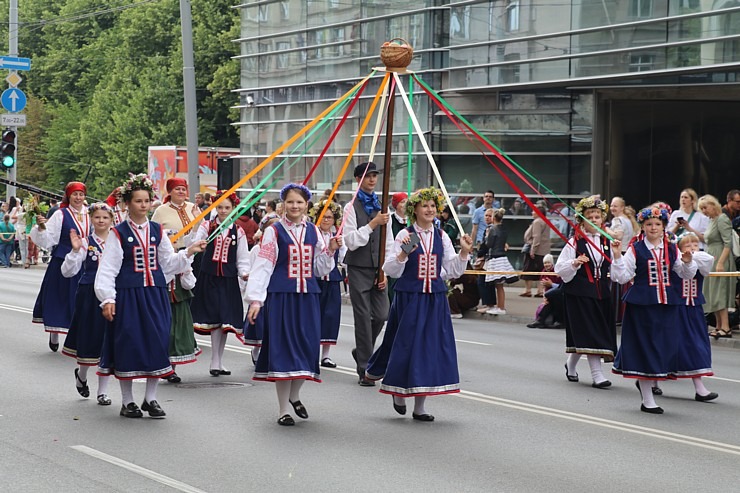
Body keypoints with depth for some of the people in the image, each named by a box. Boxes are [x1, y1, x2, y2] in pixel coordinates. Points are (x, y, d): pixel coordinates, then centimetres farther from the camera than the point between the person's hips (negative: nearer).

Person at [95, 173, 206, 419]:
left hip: (155, 293, 4)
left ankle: (151, 398, 16)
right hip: (128, 294, -4)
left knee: (157, 342, 2)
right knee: (128, 343, 1)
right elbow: (108, 269, -5)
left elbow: (168, 262, 16)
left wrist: (188, 253, 1)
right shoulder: (119, 233, -3)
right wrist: (107, 299, -13)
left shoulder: (157, 231, 10)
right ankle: (127, 401, 13)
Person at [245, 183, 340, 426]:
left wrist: (330, 250, -2)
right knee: (283, 348, -2)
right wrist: (255, 299, -13)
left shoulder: (313, 231, 9)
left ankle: (294, 395, 32)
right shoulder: (274, 231, -3)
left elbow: (320, 269, 16)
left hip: (308, 296, 4)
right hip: (281, 296, -4)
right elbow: (262, 266, -6)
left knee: (306, 346, 6)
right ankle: (283, 410, 7)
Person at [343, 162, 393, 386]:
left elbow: (389, 243, 12)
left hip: (378, 270, 4)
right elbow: (351, 241, -13)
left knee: (381, 316, 0)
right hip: (359, 269, -4)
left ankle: (361, 351, 27)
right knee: (363, 319, -2)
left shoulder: (382, 207, 10)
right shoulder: (352, 208, -4)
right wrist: (373, 224, -19)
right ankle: (364, 370, 4)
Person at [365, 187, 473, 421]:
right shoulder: (405, 235, -5)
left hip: (435, 299, 4)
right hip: (409, 297, -4)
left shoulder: (442, 237, 7)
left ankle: (420, 406, 11)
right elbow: (390, 270, -9)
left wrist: (464, 252, -5)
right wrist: (403, 253, -24)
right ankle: (399, 391, 25)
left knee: (431, 346, 3)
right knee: (407, 345, -1)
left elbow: (453, 271, 9)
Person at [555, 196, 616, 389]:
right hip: (579, 291, -5)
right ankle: (597, 375, -7)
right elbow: (560, 269, -6)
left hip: (600, 291, 5)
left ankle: (571, 364, 32)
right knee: (589, 332, -8)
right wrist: (574, 263, -22)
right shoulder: (575, 242, -5)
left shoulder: (606, 241, 8)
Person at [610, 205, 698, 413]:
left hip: (668, 305, 4)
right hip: (642, 304, -4)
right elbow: (621, 277, -5)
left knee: (667, 345, 4)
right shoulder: (635, 249, -2)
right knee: (644, 347, 1)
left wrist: (688, 262, -5)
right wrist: (617, 256, -18)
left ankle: (645, 381, 33)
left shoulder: (672, 249, 8)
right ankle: (647, 401, 9)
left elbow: (687, 275, 14)